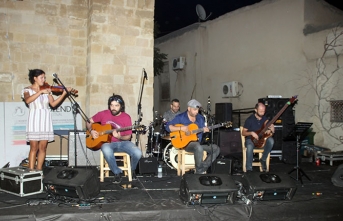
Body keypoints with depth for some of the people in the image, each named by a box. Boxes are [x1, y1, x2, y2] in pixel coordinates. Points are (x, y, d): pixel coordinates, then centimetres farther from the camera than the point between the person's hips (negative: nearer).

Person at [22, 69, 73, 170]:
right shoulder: (28, 90, 3)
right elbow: (27, 100, -18)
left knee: (43, 147, 3)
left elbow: (53, 104, 4)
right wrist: (40, 92, -21)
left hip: (45, 120, 4)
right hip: (34, 120, -4)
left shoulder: (46, 90, 12)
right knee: (34, 147, -6)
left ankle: (39, 170, 11)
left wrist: (64, 94, -4)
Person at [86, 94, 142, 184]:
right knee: (106, 151, -40)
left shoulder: (126, 117, -6)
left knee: (138, 153, -26)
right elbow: (89, 122, 11)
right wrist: (91, 131, -8)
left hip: (122, 142, 1)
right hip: (107, 142, 0)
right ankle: (117, 173, -14)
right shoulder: (103, 114, -3)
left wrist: (119, 137, -24)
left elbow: (128, 137, -3)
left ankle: (132, 170, 11)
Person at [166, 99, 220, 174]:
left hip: (199, 142, 7)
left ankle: (203, 169, -5)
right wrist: (181, 128, -24)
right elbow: (168, 127, -13)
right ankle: (199, 171, -19)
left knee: (216, 148, -7)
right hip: (186, 142, -7)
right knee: (199, 148, -38)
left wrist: (205, 130, -7)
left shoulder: (201, 118, 10)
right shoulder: (180, 117, -7)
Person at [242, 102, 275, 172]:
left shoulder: (265, 118, 2)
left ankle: (263, 159, -11)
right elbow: (243, 133, -4)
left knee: (271, 140, -29)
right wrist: (251, 133, -23)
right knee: (249, 147, -38)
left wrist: (270, 130, -16)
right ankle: (249, 169, -27)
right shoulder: (250, 119, -9)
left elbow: (273, 131, 8)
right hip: (251, 139, -3)